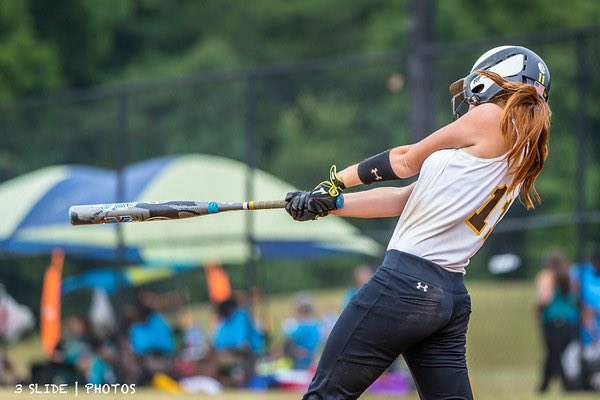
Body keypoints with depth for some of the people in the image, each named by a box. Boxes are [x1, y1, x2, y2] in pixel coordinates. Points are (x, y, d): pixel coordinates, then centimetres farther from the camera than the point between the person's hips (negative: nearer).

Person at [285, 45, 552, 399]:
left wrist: (336, 181, 20)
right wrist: (329, 204, 16)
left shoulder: (493, 118, -3)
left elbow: (405, 161, 7)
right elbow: (405, 199, 19)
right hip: (452, 297, 9)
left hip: (407, 281, -9)